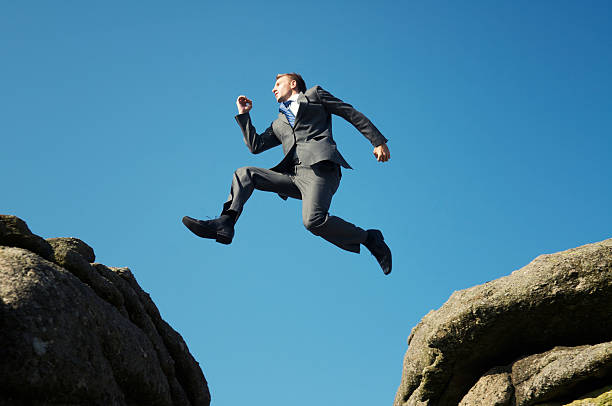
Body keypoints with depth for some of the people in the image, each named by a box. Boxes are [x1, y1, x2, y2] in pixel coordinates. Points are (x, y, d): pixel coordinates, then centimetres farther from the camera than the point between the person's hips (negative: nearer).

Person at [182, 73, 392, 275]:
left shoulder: (314, 94, 19)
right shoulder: (279, 124, 34)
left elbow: (352, 113, 14)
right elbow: (255, 146, 27)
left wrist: (378, 141, 6)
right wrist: (244, 114, 26)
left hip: (320, 166, -7)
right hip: (294, 175, 7)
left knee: (313, 220, -30)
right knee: (244, 174, 0)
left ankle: (369, 238, -15)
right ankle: (225, 223, -16)